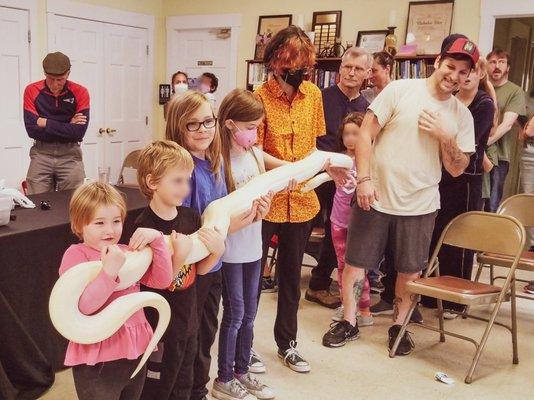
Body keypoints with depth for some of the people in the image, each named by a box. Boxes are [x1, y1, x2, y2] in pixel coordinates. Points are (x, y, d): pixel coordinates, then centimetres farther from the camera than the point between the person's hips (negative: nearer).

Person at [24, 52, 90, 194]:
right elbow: (32, 130, -10)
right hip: (41, 153, 1)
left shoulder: (80, 92, -5)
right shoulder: (31, 91, -3)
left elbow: (79, 132, -13)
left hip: (70, 154, 0)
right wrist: (68, 127, -10)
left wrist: (46, 123, -10)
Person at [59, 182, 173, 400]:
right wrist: (109, 271, -32)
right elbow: (83, 306, -22)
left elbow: (162, 280, -3)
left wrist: (157, 239, -12)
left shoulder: (127, 252, 6)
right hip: (97, 359, -6)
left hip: (136, 350, 6)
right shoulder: (76, 255, -11)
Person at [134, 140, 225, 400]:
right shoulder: (145, 227, -22)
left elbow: (199, 270, 3)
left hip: (188, 320, 6)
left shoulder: (191, 217, -3)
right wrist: (179, 257, -35)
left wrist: (217, 250, -15)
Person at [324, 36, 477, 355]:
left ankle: (399, 326, 31)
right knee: (356, 262, 5)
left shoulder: (462, 116, 5)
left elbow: (456, 169, 3)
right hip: (375, 197, -2)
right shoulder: (400, 90, -5)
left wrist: (445, 136, -12)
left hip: (420, 205, 3)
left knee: (410, 270, 11)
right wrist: (364, 179, -15)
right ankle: (349, 322, 23)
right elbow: (365, 136, -7)